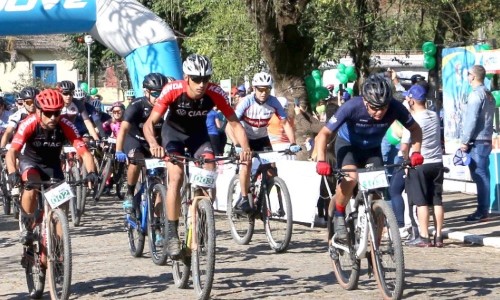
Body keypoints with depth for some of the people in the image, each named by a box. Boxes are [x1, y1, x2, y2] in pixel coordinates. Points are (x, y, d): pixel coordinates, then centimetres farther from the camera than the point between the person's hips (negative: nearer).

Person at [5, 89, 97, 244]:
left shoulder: (65, 126, -26)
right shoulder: (29, 124, -31)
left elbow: (84, 152, -31)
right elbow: (12, 152, -40)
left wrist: (91, 172, -49)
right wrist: (12, 173, -58)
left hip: (52, 165, 2)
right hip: (30, 162, -2)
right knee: (31, 189, -32)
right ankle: (26, 225, -9)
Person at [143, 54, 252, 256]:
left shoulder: (215, 93, -28)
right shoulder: (172, 90, -32)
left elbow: (234, 123, -23)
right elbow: (150, 123, -32)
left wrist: (245, 147, -42)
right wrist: (153, 144, -53)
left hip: (198, 133, 2)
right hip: (173, 131, -2)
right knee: (176, 177, -23)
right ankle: (172, 235, -18)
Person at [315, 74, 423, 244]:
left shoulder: (395, 108, -28)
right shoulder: (352, 107, -34)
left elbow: (415, 129, -10)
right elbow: (324, 133, -28)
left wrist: (416, 152, -27)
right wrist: (321, 161, -42)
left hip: (372, 149, 3)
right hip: (348, 145, -3)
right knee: (350, 178, -33)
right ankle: (338, 216, -8)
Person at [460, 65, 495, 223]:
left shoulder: (476, 95, -13)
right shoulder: (489, 95, 16)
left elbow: (472, 120, -18)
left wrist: (464, 141, -13)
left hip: (477, 142, -9)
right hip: (486, 140, 9)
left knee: (479, 176, -8)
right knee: (483, 176, 10)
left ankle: (482, 212, -8)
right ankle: (483, 210, 13)